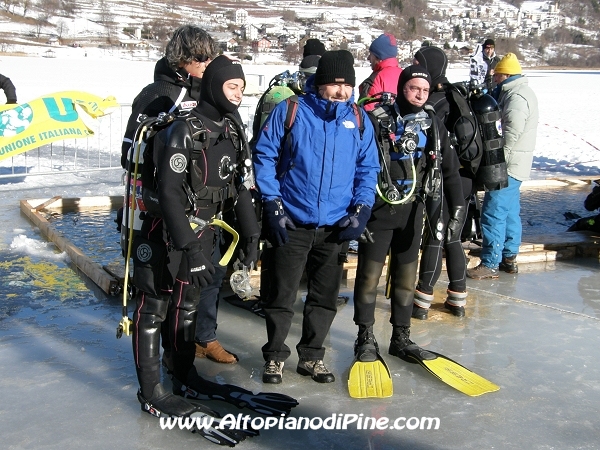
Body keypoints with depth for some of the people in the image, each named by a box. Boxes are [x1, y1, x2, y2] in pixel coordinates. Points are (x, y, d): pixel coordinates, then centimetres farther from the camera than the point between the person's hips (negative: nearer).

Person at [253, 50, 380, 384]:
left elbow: (368, 168, 9)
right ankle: (275, 356, 23)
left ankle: (312, 356, 29)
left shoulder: (358, 119, 3)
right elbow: (264, 156, -3)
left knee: (326, 296, 13)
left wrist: (361, 209, -3)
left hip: (335, 227, 3)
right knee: (282, 295, 5)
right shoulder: (290, 110, -7)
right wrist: (272, 205, -9)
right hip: (292, 223, -3)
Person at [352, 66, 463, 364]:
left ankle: (401, 337, 23)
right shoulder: (377, 120, -6)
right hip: (378, 210, -3)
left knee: (406, 277, 10)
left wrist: (457, 207, 4)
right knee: (369, 274, 2)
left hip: (412, 212, 4)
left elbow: (450, 169, 9)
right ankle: (365, 336, 15)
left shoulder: (433, 125, 6)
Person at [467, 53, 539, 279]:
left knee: (493, 213, -8)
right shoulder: (523, 92, 16)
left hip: (509, 166, -11)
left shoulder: (516, 97, -17)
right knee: (510, 212, 17)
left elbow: (511, 135, -24)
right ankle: (509, 258, 26)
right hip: (516, 166, 11)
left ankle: (490, 264, -5)